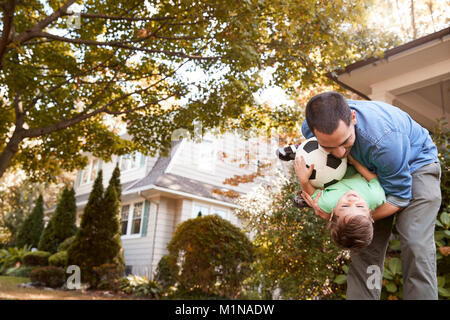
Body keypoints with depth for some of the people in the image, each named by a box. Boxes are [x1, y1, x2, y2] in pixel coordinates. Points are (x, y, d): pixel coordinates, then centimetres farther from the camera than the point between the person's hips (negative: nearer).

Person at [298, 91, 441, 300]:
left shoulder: (383, 137, -41)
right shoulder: (310, 128, -25)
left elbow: (400, 195, -27)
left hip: (415, 165, -4)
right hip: (373, 172, 5)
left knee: (416, 245, -19)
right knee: (365, 248, -4)